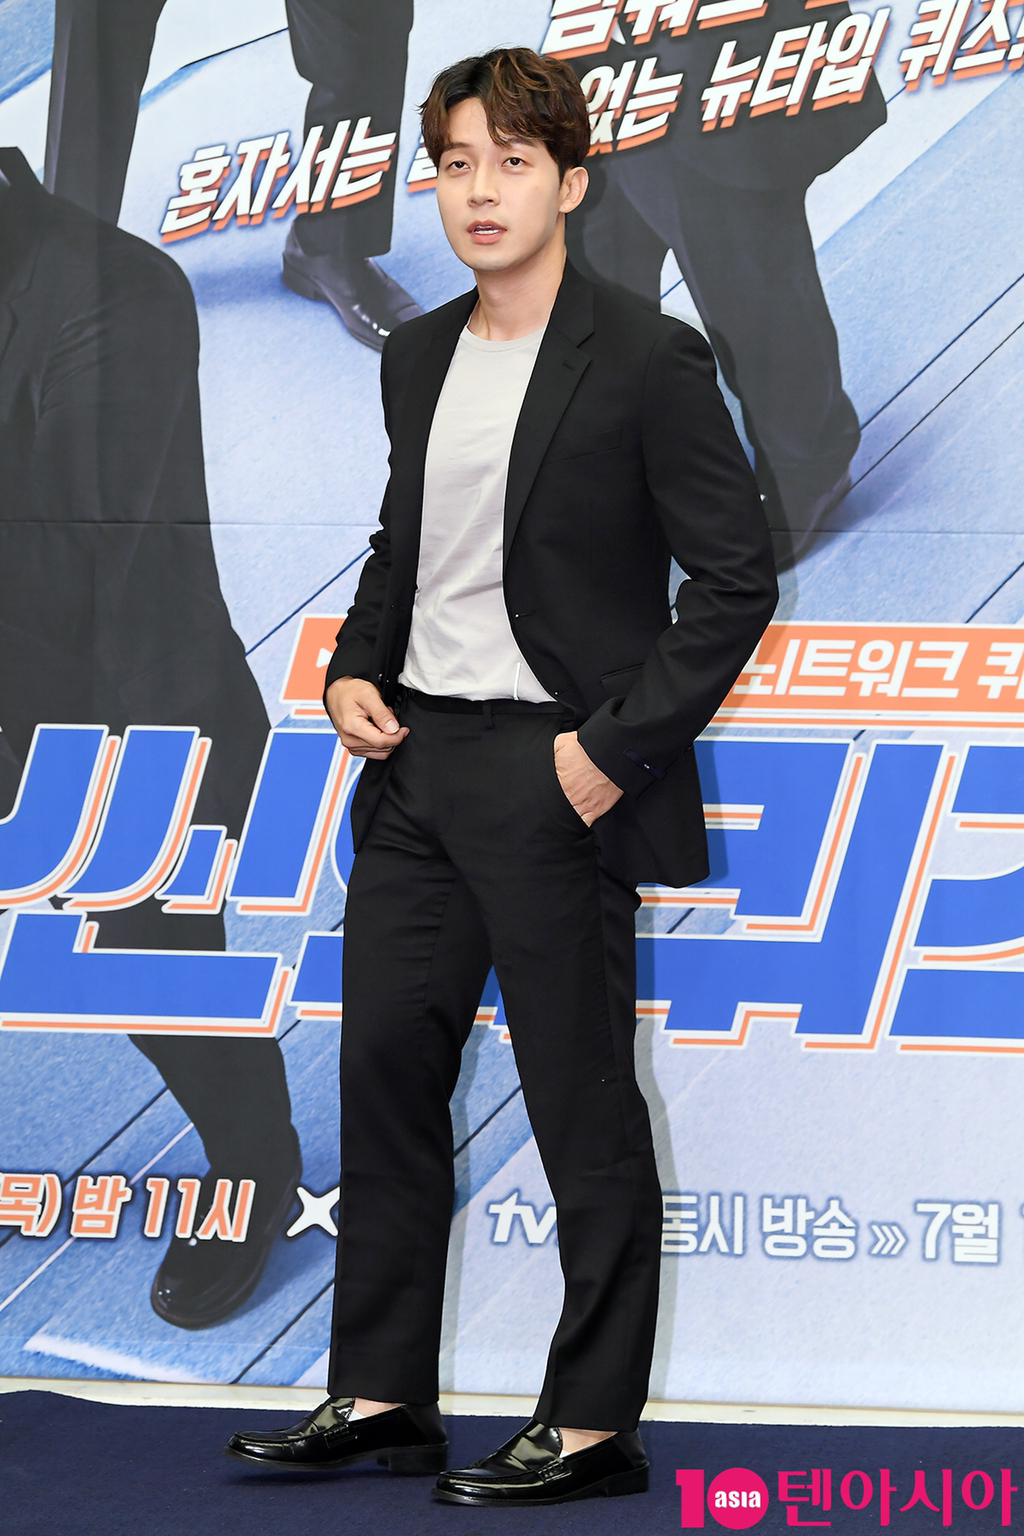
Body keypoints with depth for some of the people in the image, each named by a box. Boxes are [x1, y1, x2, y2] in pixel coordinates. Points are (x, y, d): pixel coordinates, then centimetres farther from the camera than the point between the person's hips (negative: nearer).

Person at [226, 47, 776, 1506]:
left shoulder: (647, 360, -10)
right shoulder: (416, 358, 11)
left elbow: (736, 575, -10)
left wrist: (616, 745, -15)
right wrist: (354, 668, 5)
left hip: (554, 779, -7)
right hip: (413, 761, 7)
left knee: (586, 1111, 1)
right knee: (385, 1076, 10)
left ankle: (593, 1424, 10)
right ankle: (381, 1396, 20)